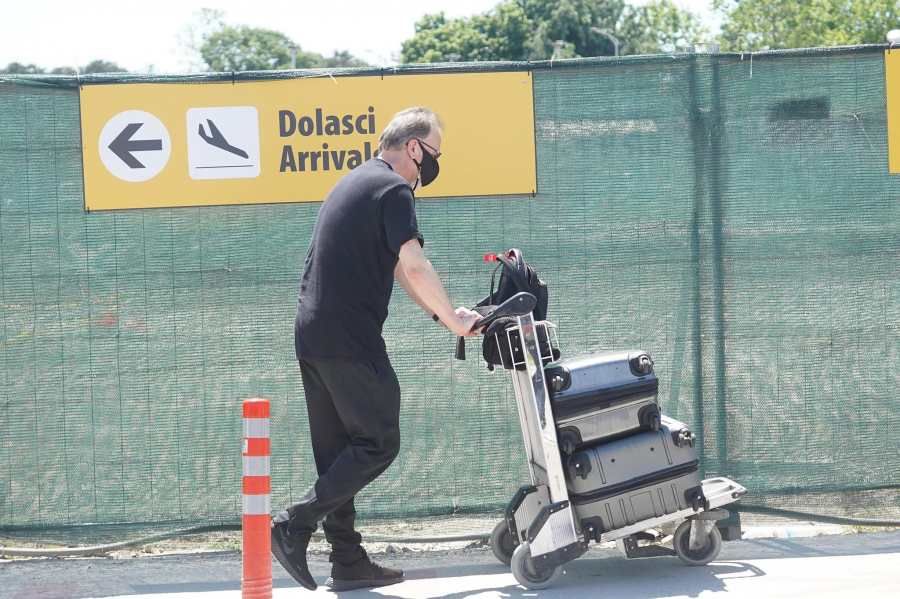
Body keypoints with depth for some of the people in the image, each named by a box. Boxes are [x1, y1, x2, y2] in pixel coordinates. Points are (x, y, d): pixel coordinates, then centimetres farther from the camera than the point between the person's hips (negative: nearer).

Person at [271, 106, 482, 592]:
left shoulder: (353, 183, 22)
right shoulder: (393, 189, -9)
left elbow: (393, 266, 24)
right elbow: (414, 266, -19)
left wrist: (442, 313, 19)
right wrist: (453, 320, -9)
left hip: (312, 334, 10)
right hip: (350, 339, -10)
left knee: (338, 454, 10)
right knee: (378, 443, -3)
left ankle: (348, 563, 12)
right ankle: (294, 526, -10)